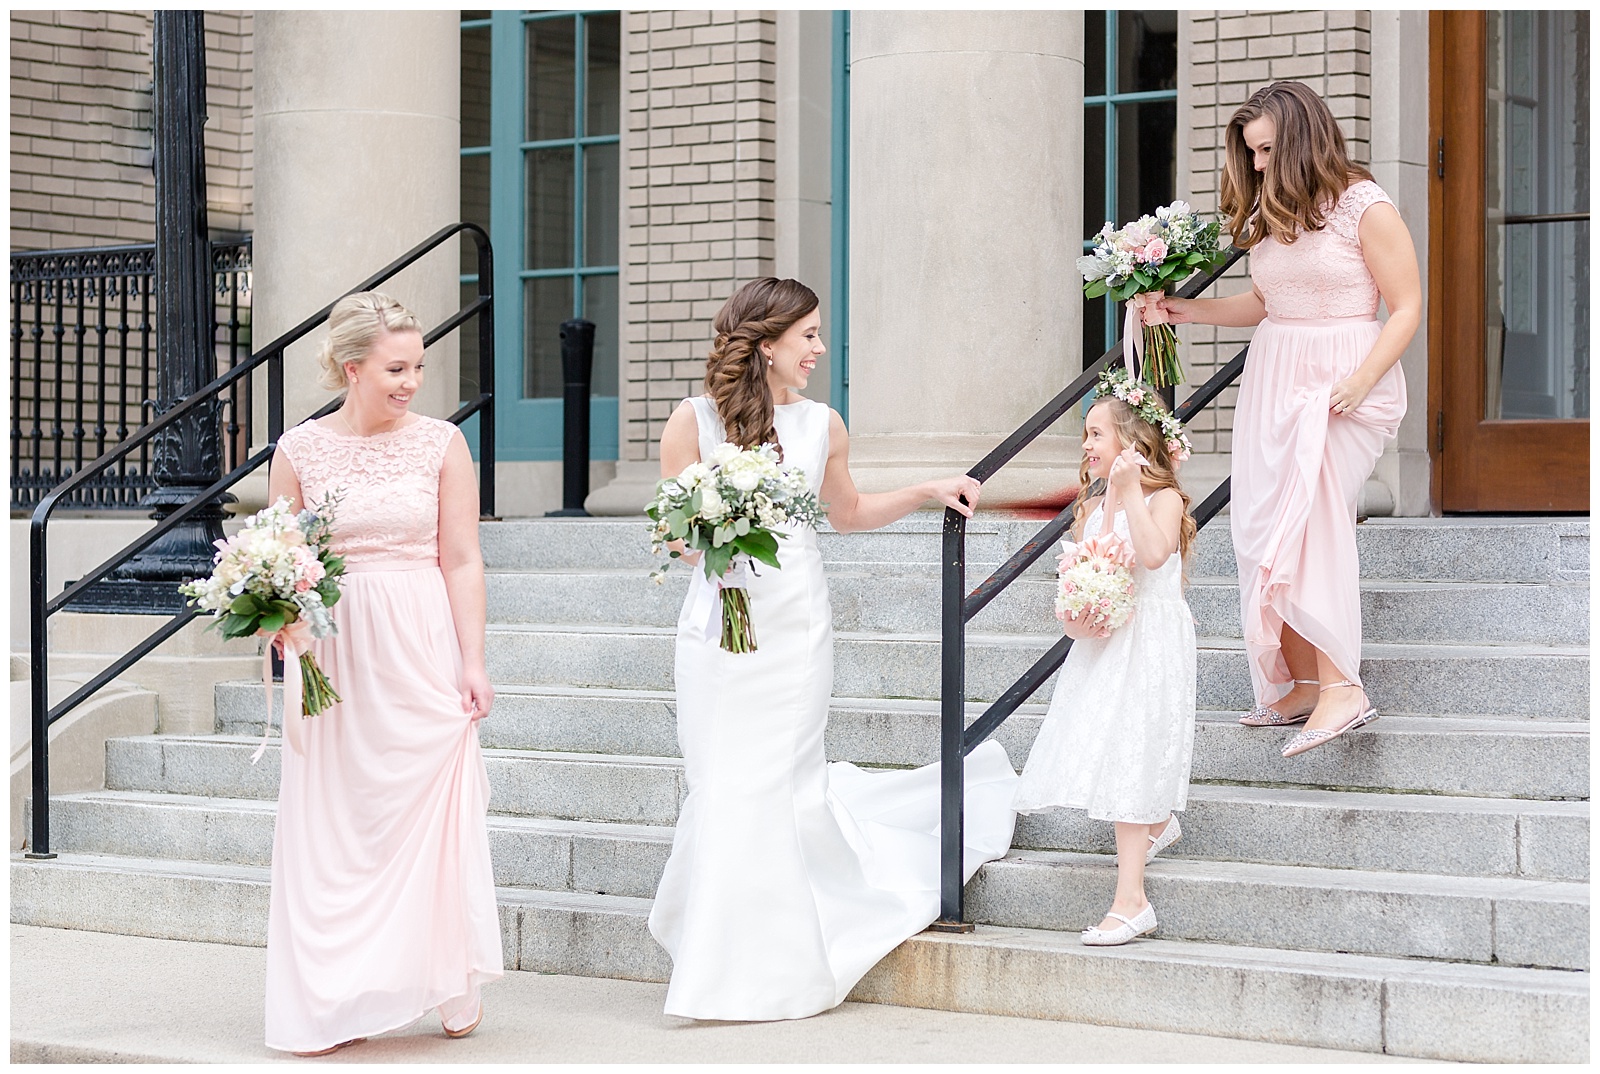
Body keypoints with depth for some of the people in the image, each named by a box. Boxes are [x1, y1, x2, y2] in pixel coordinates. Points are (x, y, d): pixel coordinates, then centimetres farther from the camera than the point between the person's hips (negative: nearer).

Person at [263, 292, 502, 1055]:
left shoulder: (441, 443, 1)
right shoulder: (300, 450, 1)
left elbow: (461, 561, 0)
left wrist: (472, 663, -4)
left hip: (421, 650, -1)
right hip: (333, 654, 1)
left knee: (432, 812, 1)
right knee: (332, 823, 3)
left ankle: (451, 982, 16)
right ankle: (336, 1002, 11)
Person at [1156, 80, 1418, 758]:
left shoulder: (1365, 207, -7)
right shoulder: (1269, 212, 13)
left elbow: (1406, 307, -7)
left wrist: (1361, 379, -19)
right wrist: (1184, 310, 13)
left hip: (1345, 383, -7)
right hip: (1271, 378, 7)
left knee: (1303, 527, -20)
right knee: (1264, 535, -1)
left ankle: (1341, 688, -22)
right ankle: (1301, 686, 3)